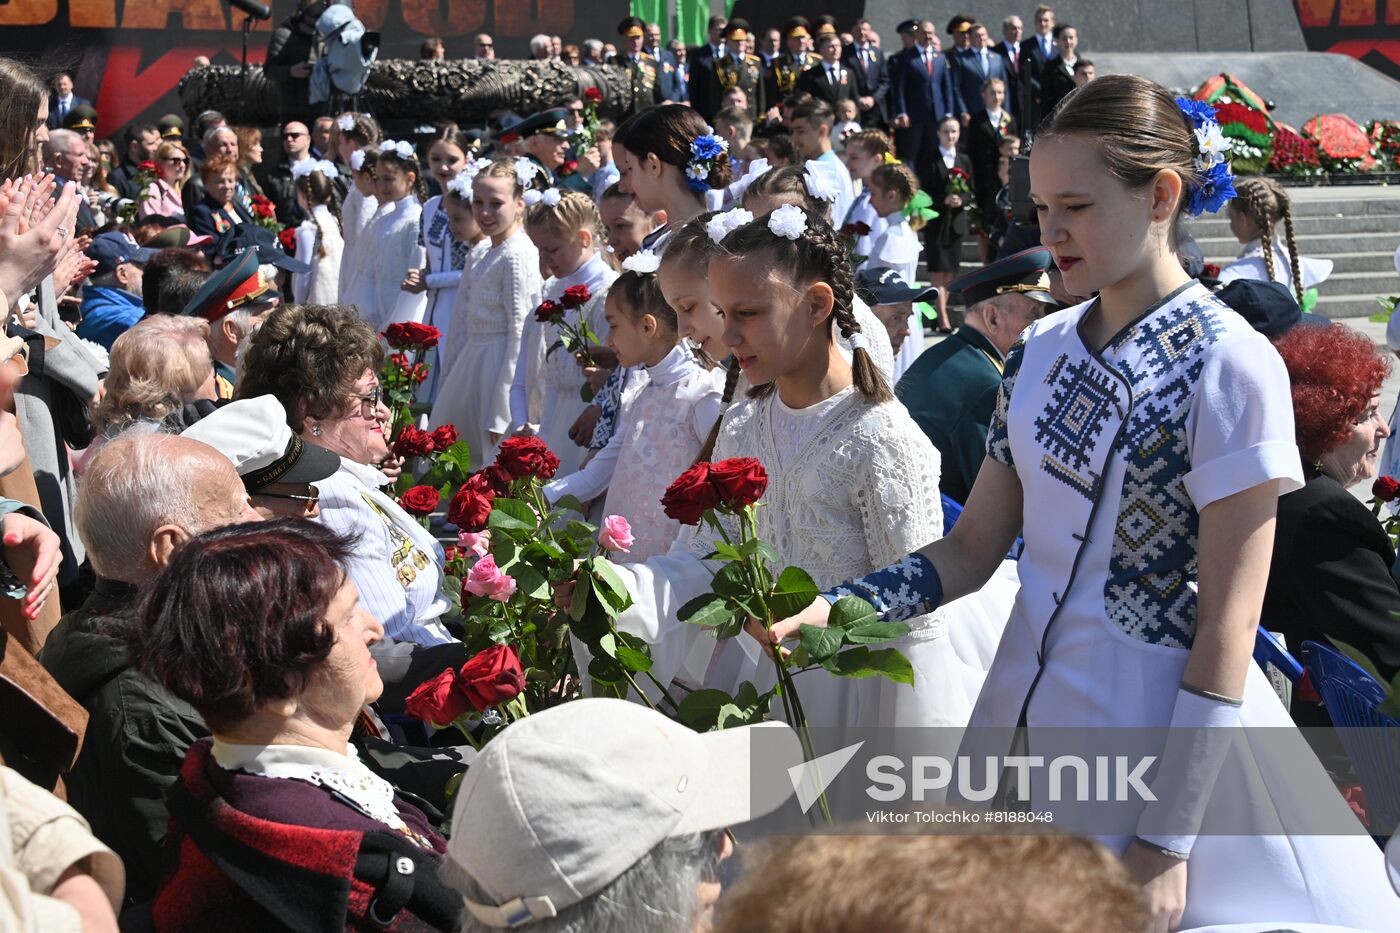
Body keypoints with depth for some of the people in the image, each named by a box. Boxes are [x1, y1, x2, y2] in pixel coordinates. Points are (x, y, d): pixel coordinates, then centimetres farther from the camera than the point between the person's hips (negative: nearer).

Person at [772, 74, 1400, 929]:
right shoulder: (1043, 350, 5)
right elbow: (972, 551, 10)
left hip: (1164, 726, -6)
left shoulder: (1229, 366, -14)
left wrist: (1167, 839, -16)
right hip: (1031, 703, 6)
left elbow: (1226, 631, -15)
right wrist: (836, 608, -7)